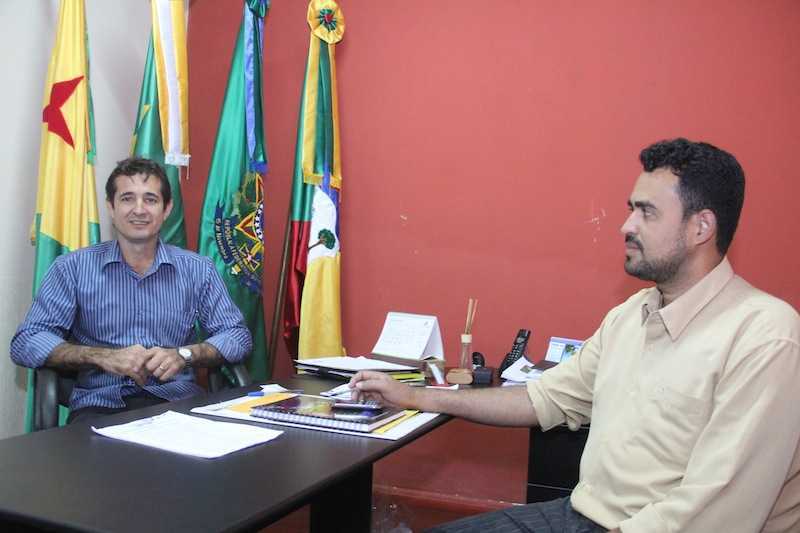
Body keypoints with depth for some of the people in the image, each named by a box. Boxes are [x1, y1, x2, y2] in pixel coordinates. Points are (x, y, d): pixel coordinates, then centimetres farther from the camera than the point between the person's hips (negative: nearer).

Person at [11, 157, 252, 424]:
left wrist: (184, 354, -11)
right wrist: (103, 357, -15)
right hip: (101, 403, -1)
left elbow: (238, 337, 9)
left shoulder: (197, 269, 10)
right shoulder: (73, 268, 6)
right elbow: (24, 344, 0)